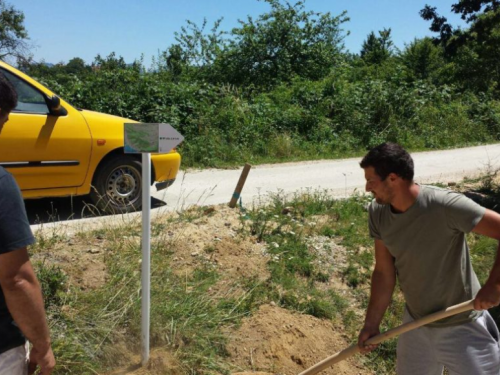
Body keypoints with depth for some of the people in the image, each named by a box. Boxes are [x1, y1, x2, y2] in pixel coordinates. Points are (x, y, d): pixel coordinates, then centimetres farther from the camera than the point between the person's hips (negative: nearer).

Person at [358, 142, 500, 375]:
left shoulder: (445, 206, -29)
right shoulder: (377, 213, -10)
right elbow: (383, 273, -3)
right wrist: (371, 324, -3)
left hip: (462, 329, -5)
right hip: (415, 323, 6)